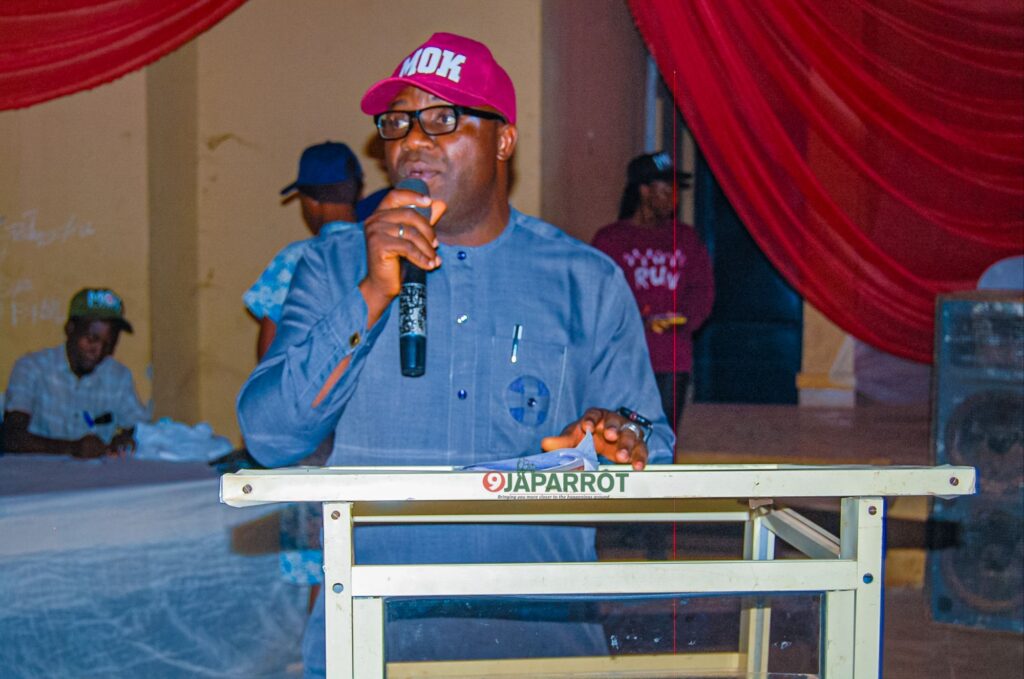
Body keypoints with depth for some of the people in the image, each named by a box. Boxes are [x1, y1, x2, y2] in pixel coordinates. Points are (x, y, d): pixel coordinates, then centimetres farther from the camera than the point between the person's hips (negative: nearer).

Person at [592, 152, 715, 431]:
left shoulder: (686, 238, 16)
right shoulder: (610, 238, 4)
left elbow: (702, 288, 10)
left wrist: (685, 318, -11)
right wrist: (637, 320, -18)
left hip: (674, 360, 3)